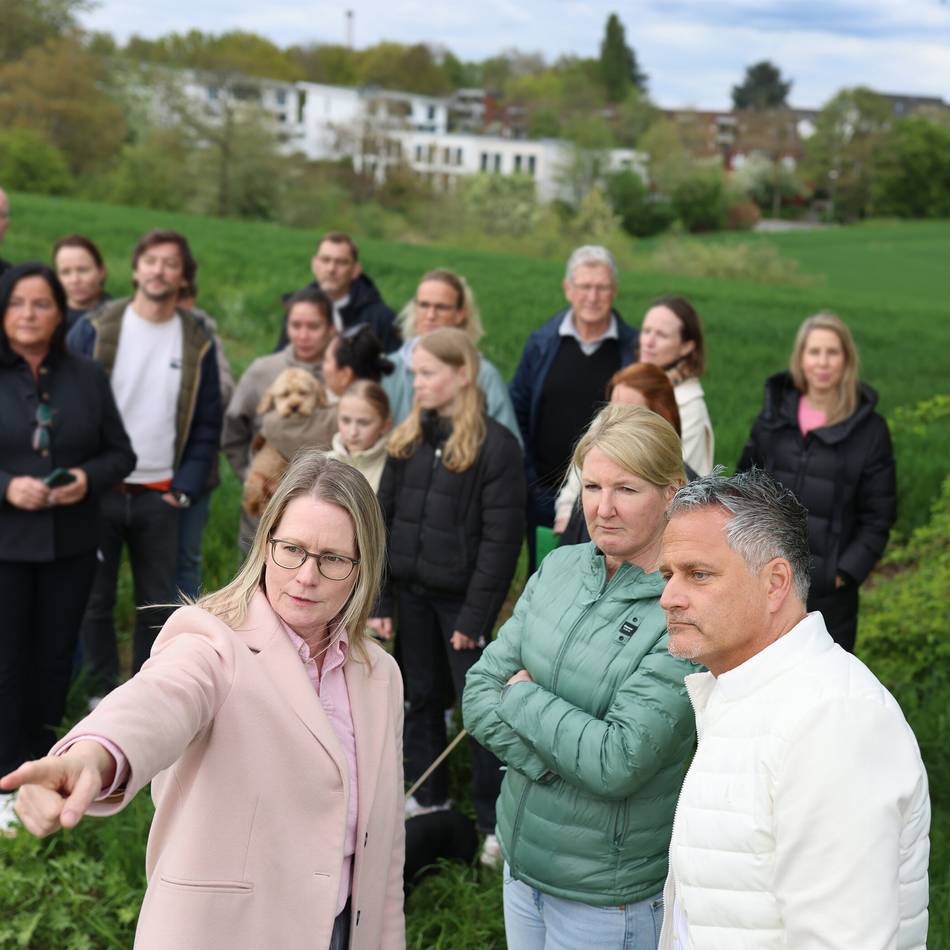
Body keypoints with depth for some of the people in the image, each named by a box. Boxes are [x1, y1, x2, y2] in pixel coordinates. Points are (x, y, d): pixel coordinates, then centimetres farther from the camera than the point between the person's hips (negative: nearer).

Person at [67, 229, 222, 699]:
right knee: (95, 599, 6)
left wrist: (184, 489, -1)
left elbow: (207, 426, 7)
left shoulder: (197, 342, 4)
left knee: (157, 602, 8)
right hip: (98, 492, -1)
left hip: (159, 496, 2)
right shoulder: (94, 329, -3)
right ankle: (102, 693, 20)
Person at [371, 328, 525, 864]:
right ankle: (429, 798, 31)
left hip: (461, 594, -6)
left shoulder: (495, 445, -11)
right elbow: (384, 519, 9)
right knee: (422, 697, 16)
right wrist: (378, 601, 4)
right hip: (411, 591, 6)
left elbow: (501, 538, -13)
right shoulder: (409, 439, 7)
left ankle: (495, 823, 8)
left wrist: (475, 615, -15)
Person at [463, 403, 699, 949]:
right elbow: (479, 692, -2)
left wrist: (523, 695, -12)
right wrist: (553, 762, -17)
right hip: (522, 860, 6)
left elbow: (618, 763, -25)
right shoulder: (560, 568, 0)